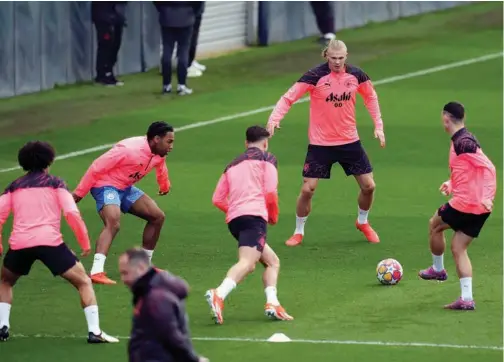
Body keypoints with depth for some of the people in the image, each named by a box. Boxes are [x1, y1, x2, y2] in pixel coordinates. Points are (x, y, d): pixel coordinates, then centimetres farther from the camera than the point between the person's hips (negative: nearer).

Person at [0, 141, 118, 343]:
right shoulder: (55, 183, 12)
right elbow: (72, 214, -1)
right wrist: (85, 243, 6)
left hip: (19, 243, 3)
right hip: (49, 241, -3)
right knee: (83, 282, 9)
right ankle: (94, 332, -4)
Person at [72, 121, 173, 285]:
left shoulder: (159, 153, -2)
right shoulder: (131, 149, -29)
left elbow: (160, 167, 25)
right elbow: (97, 167, -24)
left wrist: (164, 185, 43)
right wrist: (79, 192, -19)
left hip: (126, 188, 9)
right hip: (106, 186, -9)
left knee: (157, 216, 9)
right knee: (113, 223, -33)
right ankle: (96, 272, -43)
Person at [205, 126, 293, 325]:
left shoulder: (233, 165, 28)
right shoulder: (266, 159, 12)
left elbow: (217, 199, 22)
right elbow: (271, 192, 0)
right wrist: (274, 216, 16)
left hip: (234, 219, 7)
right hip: (254, 215, -7)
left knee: (272, 261, 19)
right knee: (247, 263, -24)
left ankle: (272, 303, -1)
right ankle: (219, 295, -49)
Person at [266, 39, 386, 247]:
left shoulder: (356, 75, -5)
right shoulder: (315, 76, -17)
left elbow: (370, 97, 14)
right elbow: (289, 98, -17)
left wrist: (378, 126, 8)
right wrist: (274, 118, -33)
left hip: (349, 141, 3)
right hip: (320, 143, -3)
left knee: (368, 185, 4)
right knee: (308, 189, -7)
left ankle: (363, 223, 32)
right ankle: (299, 232, 14)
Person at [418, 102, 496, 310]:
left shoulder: (463, 143, -17)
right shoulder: (462, 140, 13)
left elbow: (488, 168, -23)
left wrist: (487, 196, -28)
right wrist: (452, 184, 24)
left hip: (464, 205, -8)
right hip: (479, 208, 8)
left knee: (435, 225, 18)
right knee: (458, 249, 11)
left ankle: (437, 269, 36)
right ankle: (466, 299, 2)